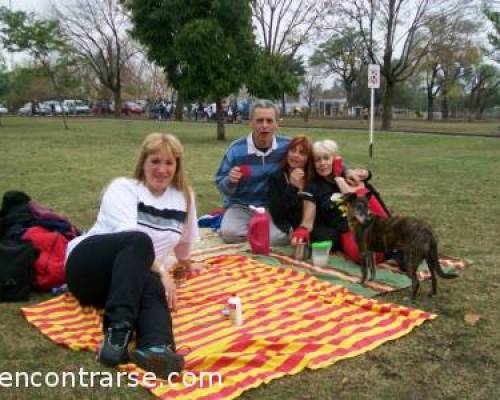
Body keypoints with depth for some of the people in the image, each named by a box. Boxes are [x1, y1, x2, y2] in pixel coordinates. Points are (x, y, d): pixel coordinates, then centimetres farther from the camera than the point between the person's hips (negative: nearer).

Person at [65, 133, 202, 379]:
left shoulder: (184, 197, 13)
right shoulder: (123, 188, -1)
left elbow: (183, 239, 30)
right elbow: (132, 237, -18)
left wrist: (185, 264, 45)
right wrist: (162, 271, -24)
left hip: (131, 279, 4)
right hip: (87, 266, -3)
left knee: (154, 287, -34)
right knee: (139, 241, -35)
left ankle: (156, 349, -65)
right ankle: (118, 330, -50)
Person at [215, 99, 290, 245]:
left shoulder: (287, 146, -6)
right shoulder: (236, 149, -8)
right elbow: (221, 186, -1)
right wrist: (230, 181, -25)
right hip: (241, 206, 0)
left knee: (279, 238, -27)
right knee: (229, 233, -28)